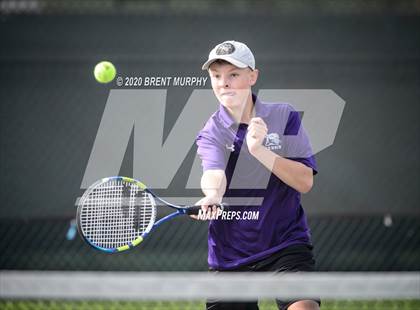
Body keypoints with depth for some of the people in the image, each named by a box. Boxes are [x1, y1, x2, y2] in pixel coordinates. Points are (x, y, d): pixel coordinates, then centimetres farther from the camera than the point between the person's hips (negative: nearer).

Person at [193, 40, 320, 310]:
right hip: (230, 255, 2)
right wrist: (212, 195, -44)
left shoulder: (285, 117, 1)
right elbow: (214, 175, -21)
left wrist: (259, 149, -20)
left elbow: (305, 182, -7)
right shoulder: (211, 134, 1)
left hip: (286, 246, -2)